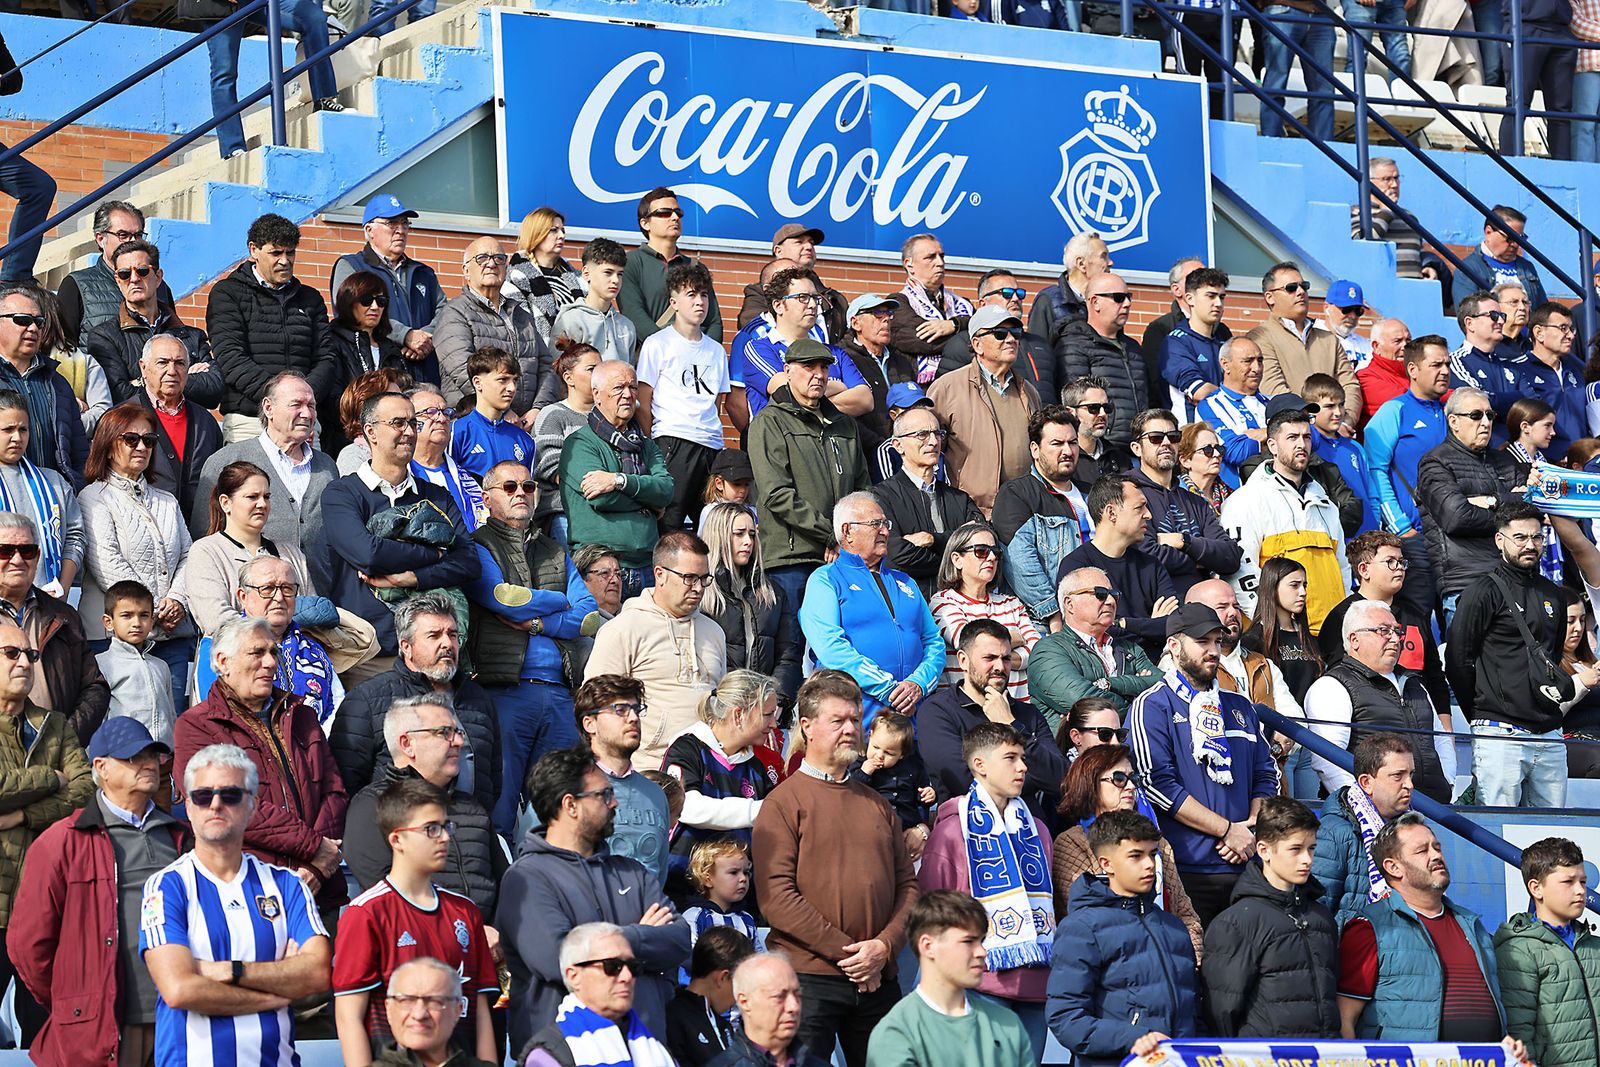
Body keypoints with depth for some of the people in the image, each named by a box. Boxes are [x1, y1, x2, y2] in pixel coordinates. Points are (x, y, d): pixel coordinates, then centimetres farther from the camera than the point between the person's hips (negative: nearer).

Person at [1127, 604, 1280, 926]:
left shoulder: (1239, 707, 20)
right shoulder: (1152, 706, -1)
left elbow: (1267, 774, 19)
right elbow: (1157, 784, -11)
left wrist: (1252, 830, -1)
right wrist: (1228, 830, -11)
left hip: (1245, 866, 6)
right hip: (1187, 872, -6)